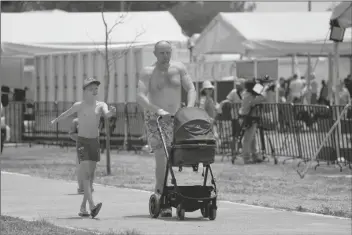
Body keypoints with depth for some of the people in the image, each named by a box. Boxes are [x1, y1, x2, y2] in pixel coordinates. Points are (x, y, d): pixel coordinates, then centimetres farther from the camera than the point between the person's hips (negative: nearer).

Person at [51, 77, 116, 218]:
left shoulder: (101, 105, 1)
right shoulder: (79, 106, -4)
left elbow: (106, 114, -19)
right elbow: (66, 114, 13)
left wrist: (111, 112, -42)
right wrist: (55, 121, 30)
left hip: (95, 142, 4)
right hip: (82, 141, -4)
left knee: (90, 176, 8)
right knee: (85, 175, -14)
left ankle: (83, 208, 19)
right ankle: (92, 206, -27)